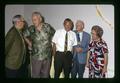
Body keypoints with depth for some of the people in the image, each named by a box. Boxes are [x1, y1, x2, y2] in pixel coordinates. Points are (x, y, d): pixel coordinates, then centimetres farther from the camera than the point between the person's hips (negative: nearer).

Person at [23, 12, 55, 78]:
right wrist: (30, 43, 5)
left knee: (45, 75, 14)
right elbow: (24, 36, 11)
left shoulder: (47, 27, -6)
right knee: (35, 75, 4)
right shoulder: (31, 29, -5)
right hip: (36, 57, 0)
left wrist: (51, 43, 5)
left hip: (47, 57, 1)